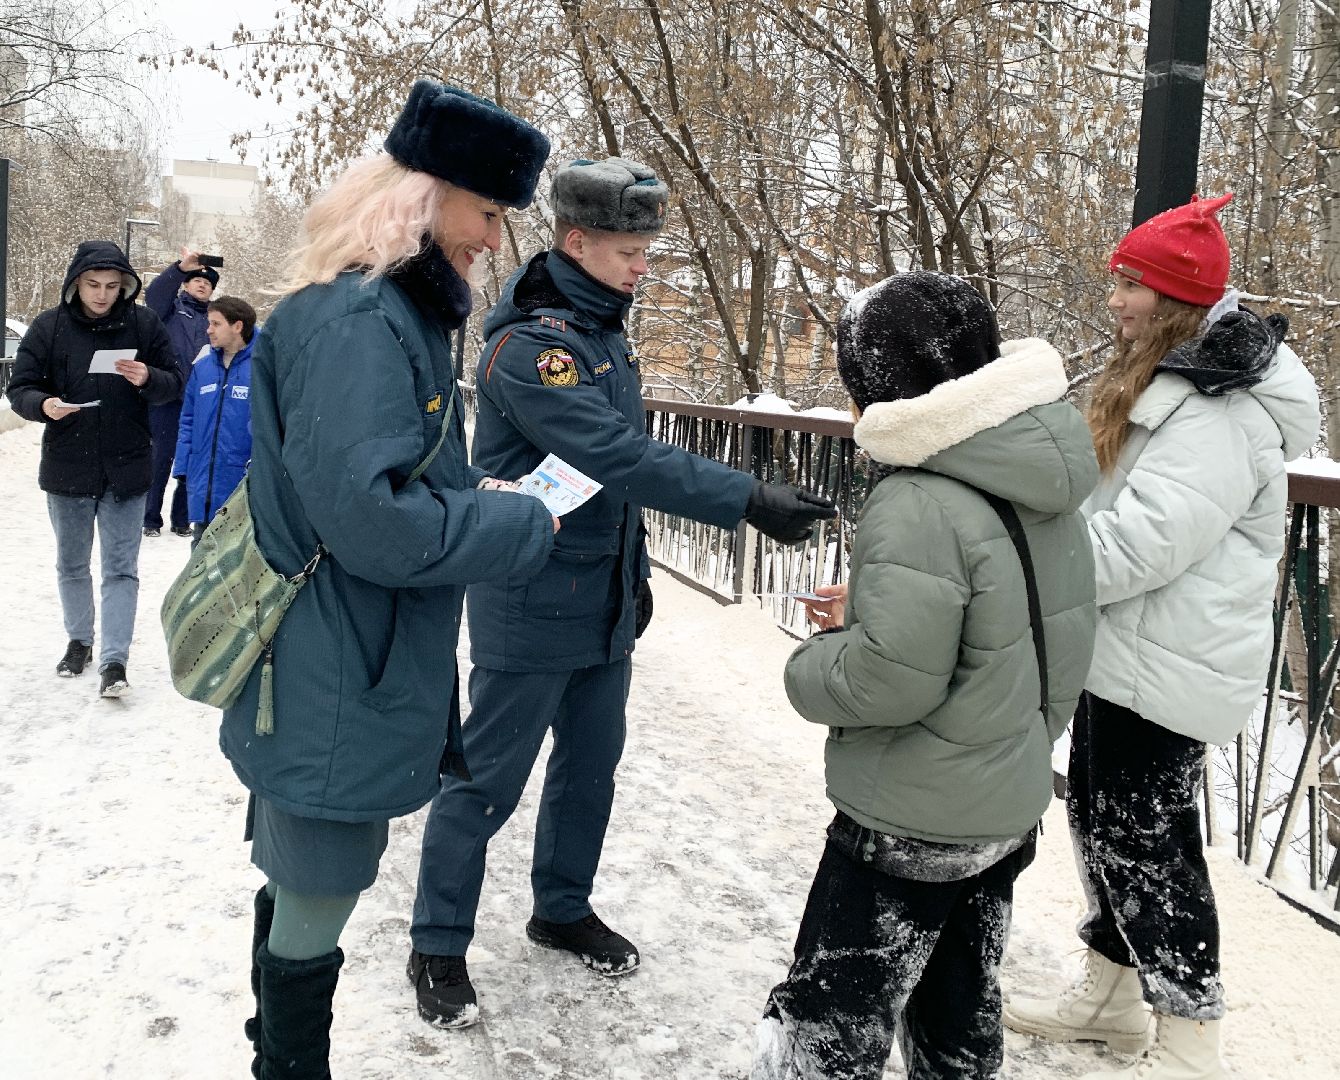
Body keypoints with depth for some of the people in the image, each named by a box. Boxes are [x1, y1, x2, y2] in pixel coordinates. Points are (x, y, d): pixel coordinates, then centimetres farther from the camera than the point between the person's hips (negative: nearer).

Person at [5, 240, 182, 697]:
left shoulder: (143, 323, -5)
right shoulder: (48, 326, -5)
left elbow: (174, 383, 0)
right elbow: (19, 388, -2)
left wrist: (148, 379, -22)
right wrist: (43, 404, -24)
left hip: (126, 467, -1)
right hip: (66, 468, 2)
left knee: (121, 568, 1)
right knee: (71, 564, 17)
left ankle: (114, 659, 6)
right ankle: (79, 641, 35)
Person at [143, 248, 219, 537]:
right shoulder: (172, 307, 8)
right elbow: (154, 294, -14)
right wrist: (181, 267, -25)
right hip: (167, 397, -3)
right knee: (161, 458, -1)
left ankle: (182, 518, 17)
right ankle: (151, 519, 9)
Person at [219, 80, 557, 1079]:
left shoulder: (398, 311, 13)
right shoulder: (357, 321, -21)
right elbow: (367, 516, -29)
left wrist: (481, 498, 5)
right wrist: (523, 527, -17)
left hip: (345, 679, 10)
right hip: (336, 696, -10)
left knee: (301, 892, 23)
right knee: (315, 908, 5)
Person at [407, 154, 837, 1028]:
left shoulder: (607, 331, 9)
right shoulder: (530, 344, -20)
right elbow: (619, 456, -31)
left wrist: (634, 570, 19)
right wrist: (751, 501, -36)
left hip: (606, 604, 9)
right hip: (531, 609, -8)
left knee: (591, 766, 18)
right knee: (487, 782, 4)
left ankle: (563, 910, 37)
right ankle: (439, 948, 20)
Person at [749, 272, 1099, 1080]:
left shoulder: (920, 505, -26)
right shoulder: (1045, 493, 1)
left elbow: (889, 679, -28)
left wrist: (810, 666, -8)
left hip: (912, 825, -8)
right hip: (1012, 806, 9)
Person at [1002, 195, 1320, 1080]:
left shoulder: (1221, 414, -22)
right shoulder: (1164, 382, 12)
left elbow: (1139, 544, -29)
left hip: (1168, 670, -10)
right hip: (1128, 650, 10)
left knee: (1145, 838, -1)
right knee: (1100, 812, 19)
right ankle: (1110, 996, 36)